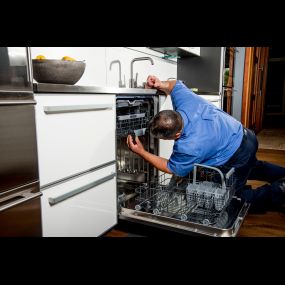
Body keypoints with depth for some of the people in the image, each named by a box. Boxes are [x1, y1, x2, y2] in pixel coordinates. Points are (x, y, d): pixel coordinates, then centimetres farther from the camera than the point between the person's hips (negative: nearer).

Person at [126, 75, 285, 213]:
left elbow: (171, 169, -18)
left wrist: (141, 152, -19)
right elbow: (176, 84, 3)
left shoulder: (189, 147, -38)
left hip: (237, 157, -8)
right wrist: (161, 85, -18)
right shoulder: (185, 99, -22)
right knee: (254, 168, 38)